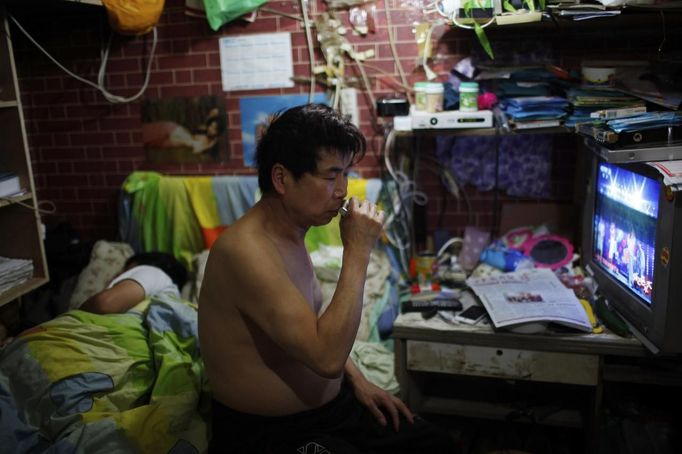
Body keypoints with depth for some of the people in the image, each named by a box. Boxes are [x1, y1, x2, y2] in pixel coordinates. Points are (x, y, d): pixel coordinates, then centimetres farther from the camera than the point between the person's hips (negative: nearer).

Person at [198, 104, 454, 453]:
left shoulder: (289, 232, 3)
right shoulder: (246, 250, -27)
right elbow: (327, 358, -32)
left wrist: (357, 380, 6)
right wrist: (357, 251, -27)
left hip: (328, 404, 9)